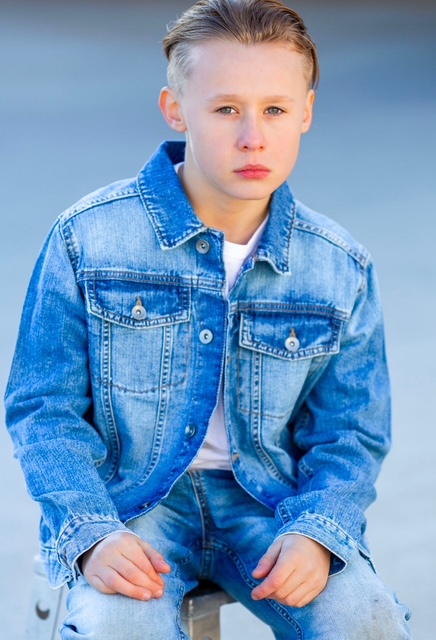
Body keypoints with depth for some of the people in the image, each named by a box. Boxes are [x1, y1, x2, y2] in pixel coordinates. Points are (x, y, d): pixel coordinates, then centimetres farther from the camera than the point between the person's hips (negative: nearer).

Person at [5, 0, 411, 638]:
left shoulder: (341, 269, -1)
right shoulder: (89, 238, -7)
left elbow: (350, 432, 5)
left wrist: (317, 532, -15)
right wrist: (92, 534, -20)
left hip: (270, 500, 2)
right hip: (131, 496, -2)